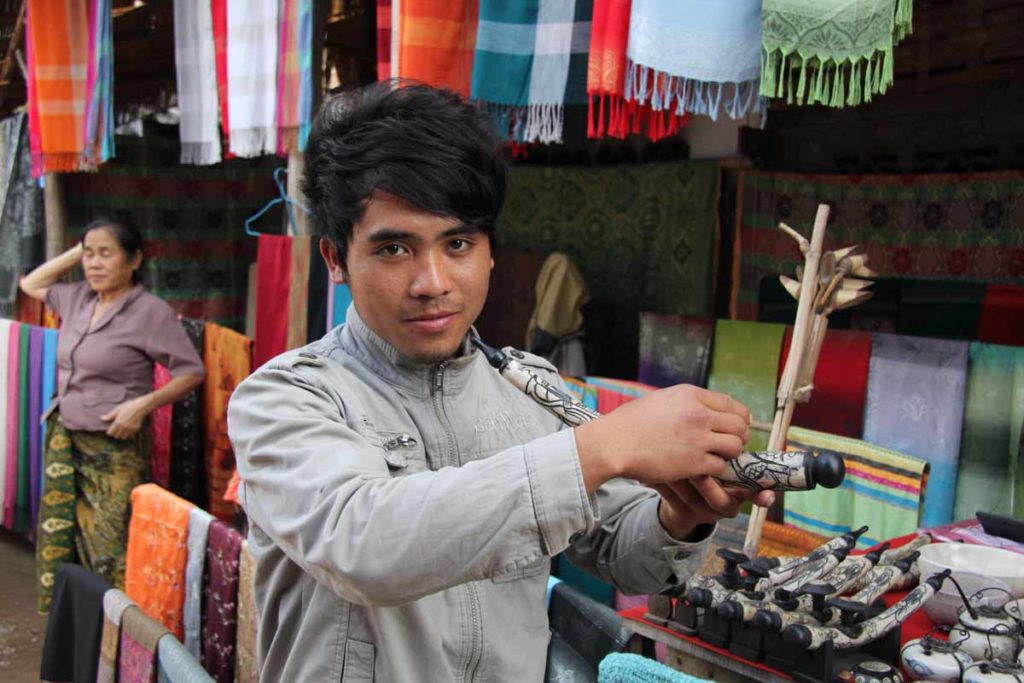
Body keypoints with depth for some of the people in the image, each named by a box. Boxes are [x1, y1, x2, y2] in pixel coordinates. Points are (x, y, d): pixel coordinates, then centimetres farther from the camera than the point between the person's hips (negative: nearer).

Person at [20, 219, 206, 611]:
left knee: (112, 552, -6)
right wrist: (75, 253, 13)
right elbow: (31, 284, 27)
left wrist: (143, 404, -21)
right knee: (59, 541, 11)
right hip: (64, 439, 7)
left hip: (115, 449, -6)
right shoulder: (78, 298, 9)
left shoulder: (150, 311, -10)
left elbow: (192, 371, -10)